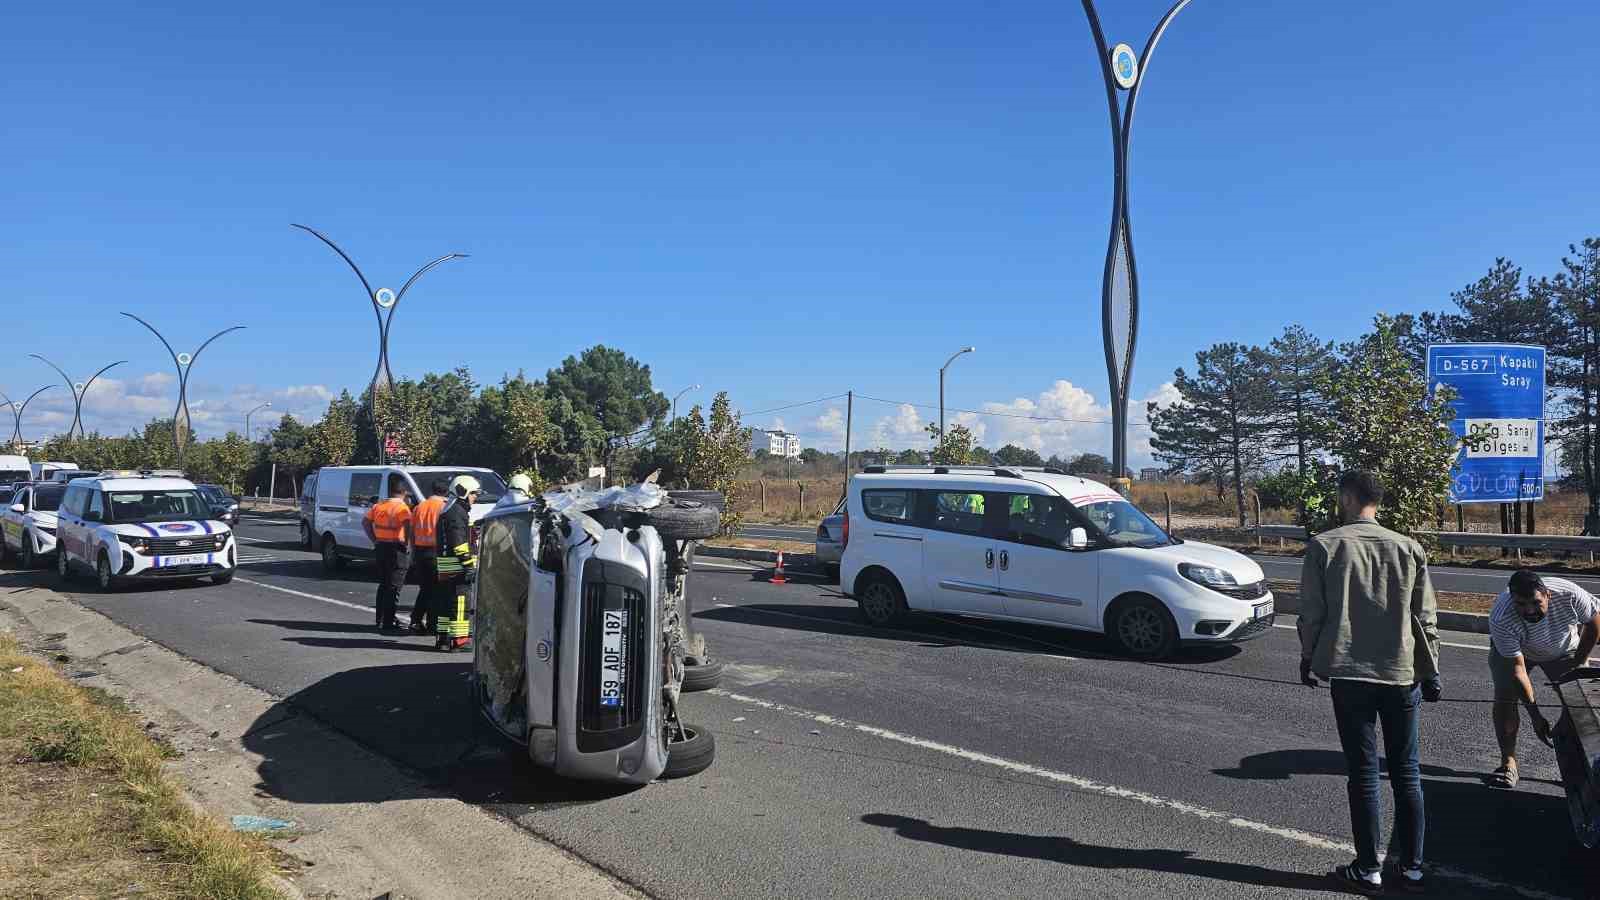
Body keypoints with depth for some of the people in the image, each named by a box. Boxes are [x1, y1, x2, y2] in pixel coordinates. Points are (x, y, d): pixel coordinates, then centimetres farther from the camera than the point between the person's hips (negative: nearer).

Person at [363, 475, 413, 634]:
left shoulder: (379, 506, 10)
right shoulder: (402, 507, -13)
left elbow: (365, 522, 13)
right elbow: (407, 525, -29)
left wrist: (374, 540, 12)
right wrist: (407, 543, -16)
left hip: (381, 548, 7)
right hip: (397, 550, -7)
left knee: (383, 585, 17)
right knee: (394, 587, -2)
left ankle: (381, 619, 23)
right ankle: (388, 622, -3)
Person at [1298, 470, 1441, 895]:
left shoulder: (1323, 546, -5)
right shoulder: (1409, 549, 2)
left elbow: (1311, 613, -4)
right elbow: (1426, 617, 3)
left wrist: (1308, 657, 11)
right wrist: (1431, 671, 12)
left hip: (1349, 675, -2)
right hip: (1402, 674, 2)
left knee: (1363, 774, 5)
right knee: (1406, 773, 13)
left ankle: (1368, 870, 12)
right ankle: (1411, 867, 20)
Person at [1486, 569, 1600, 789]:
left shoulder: (1569, 594, -37)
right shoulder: (1500, 619, -40)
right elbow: (1516, 668, -34)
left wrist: (1578, 664, -11)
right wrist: (1534, 715, -36)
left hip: (1563, 649, 2)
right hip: (1511, 650, -2)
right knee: (1505, 698, -15)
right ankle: (1508, 762, -5)